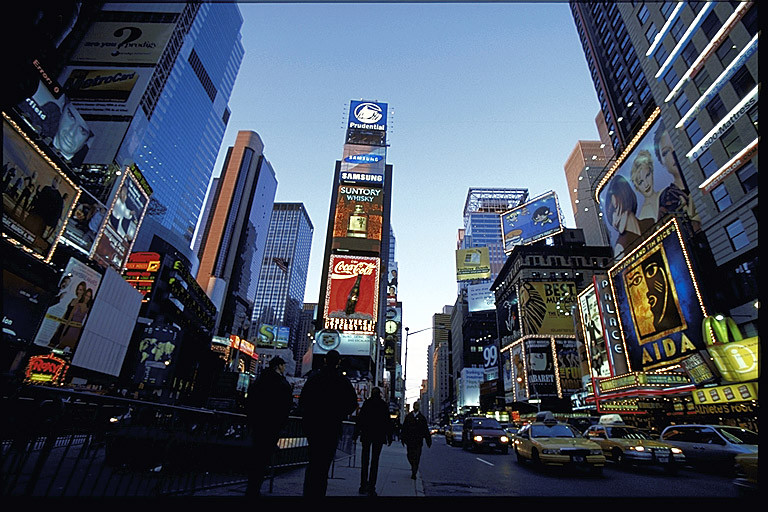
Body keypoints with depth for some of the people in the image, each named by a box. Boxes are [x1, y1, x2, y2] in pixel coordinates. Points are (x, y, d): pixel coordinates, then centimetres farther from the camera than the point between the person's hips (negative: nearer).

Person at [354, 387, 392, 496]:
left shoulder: (366, 403, 1)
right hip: (379, 436, -1)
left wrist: (356, 433, 6)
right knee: (374, 461, 4)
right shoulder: (384, 405, 0)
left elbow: (359, 419, 0)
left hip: (366, 435, 1)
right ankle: (371, 488, 0)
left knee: (365, 460, 12)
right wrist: (389, 437, 6)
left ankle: (363, 486, 15)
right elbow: (388, 422, 1)